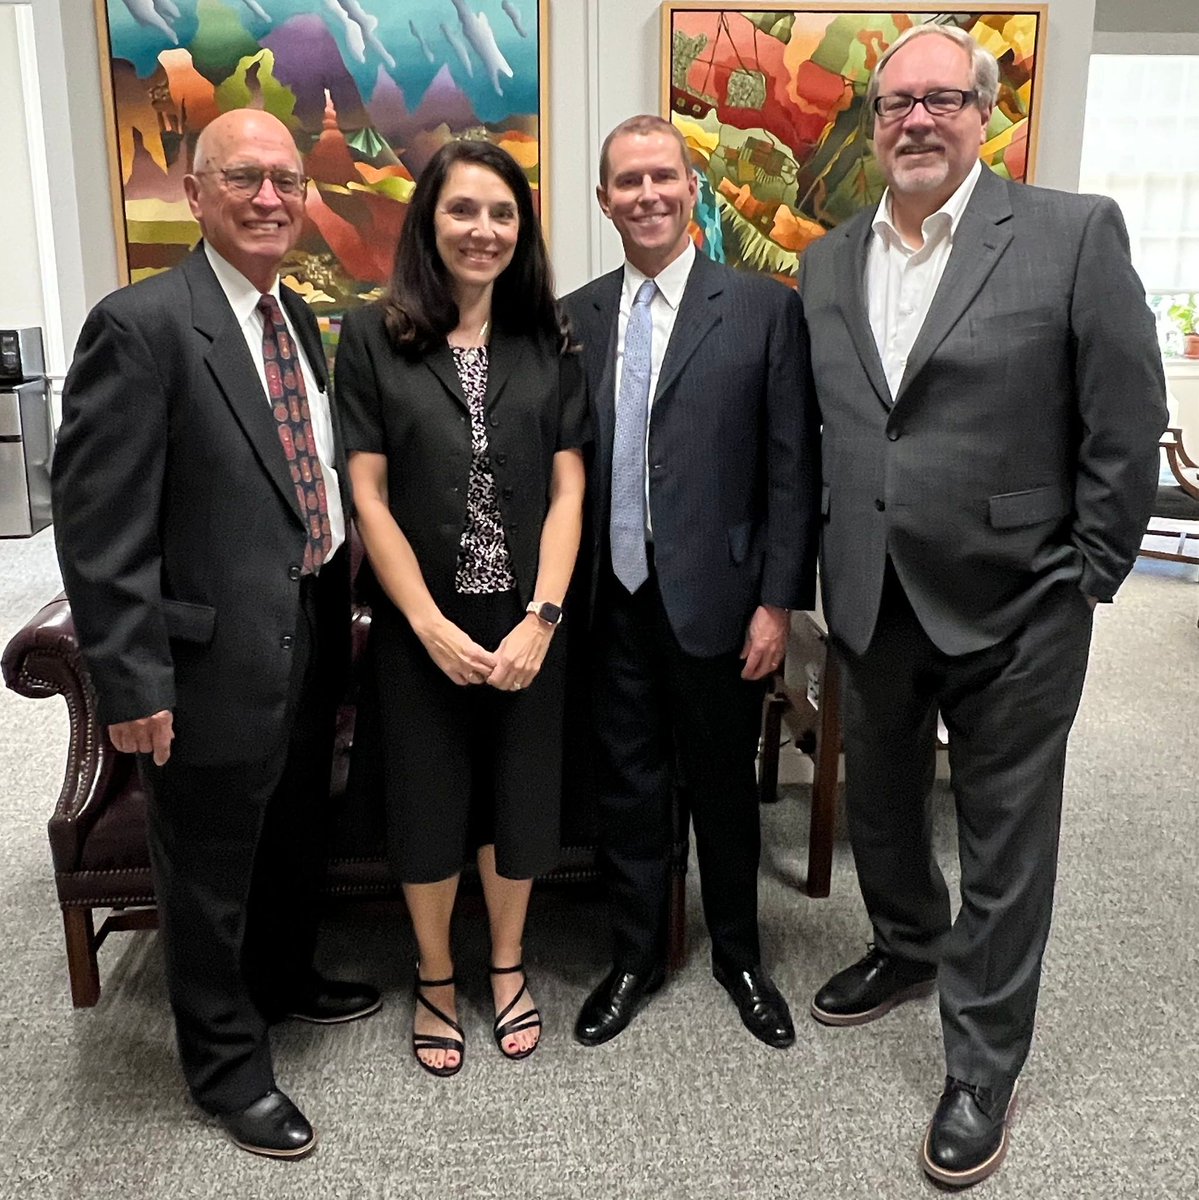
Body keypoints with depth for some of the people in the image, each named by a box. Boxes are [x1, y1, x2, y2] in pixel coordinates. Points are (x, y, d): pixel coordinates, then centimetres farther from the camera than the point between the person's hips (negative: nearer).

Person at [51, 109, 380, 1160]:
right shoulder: (141, 325, -17)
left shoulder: (298, 319, 8)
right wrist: (132, 682, -19)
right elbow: (97, 523, -18)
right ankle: (228, 1065, 33)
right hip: (216, 660, -7)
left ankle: (286, 977, 51)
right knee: (211, 876, 12)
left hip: (311, 641, 8)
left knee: (296, 838, 25)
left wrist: (342, 611, 13)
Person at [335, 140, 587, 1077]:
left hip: (528, 620, 2)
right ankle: (435, 979, 35)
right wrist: (431, 625, -13)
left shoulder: (548, 340, 3)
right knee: (429, 801, 11)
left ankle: (508, 965, 37)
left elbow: (568, 488, -2)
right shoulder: (372, 337, -3)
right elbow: (368, 495, -6)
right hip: (420, 625, -1)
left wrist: (540, 618, -12)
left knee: (519, 797, 13)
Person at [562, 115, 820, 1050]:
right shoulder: (574, 318, 6)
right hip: (611, 602, 3)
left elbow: (793, 468, -5)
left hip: (716, 599, -2)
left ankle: (739, 958, 36)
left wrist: (778, 601, -9)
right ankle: (635, 960, 34)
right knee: (628, 789, 14)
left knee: (724, 787, 14)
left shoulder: (764, 309, -3)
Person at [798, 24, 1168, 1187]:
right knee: (878, 804, 21)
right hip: (873, 601, 5)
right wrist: (828, 570, 7)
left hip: (1012, 606, -4)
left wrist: (1086, 573, -6)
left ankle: (981, 1067, 26)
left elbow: (1128, 421, -8)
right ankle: (906, 948, 48)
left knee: (1003, 842, 8)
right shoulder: (827, 263, 6)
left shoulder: (1073, 232, -8)